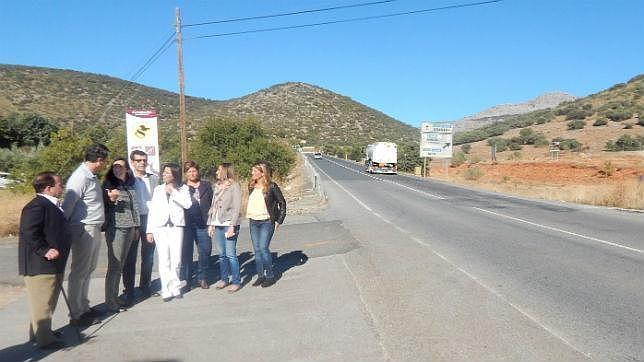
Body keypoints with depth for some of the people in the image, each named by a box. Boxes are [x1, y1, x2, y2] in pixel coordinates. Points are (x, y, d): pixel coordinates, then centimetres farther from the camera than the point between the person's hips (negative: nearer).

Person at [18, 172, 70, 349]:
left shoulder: (51, 205, 14)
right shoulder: (36, 206, -19)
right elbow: (29, 233, -26)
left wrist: (58, 251, 22)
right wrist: (44, 251, -26)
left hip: (53, 264, 10)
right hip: (40, 265, -10)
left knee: (49, 300, 20)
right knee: (42, 302, 0)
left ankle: (40, 332, 34)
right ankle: (44, 339, 11)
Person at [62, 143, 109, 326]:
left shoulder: (91, 176, 11)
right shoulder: (80, 177, -19)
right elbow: (67, 205, -19)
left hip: (94, 229, 10)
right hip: (84, 230, -10)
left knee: (88, 270, 17)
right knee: (79, 273, 0)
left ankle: (84, 307, 30)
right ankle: (76, 315, 10)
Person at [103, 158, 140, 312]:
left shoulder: (130, 186, 13)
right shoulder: (109, 184, -3)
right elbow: (104, 207, -3)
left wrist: (136, 227, 19)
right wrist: (111, 200, -23)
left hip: (129, 229, 6)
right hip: (115, 228, -6)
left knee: (120, 265, 10)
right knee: (114, 265, -5)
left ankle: (115, 297, 18)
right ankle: (110, 301, 2)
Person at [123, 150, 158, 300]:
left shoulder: (154, 178, 9)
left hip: (150, 219, 3)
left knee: (148, 256, 10)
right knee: (130, 257, 2)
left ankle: (145, 285, 23)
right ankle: (129, 290, 11)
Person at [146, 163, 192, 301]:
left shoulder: (183, 188, 8)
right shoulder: (158, 189, 13)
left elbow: (187, 204, -9)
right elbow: (152, 210, 12)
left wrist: (173, 191, -9)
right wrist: (149, 230, 8)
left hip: (176, 226, -1)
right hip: (159, 226, 1)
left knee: (176, 260, -2)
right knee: (164, 260, -3)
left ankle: (173, 287, 15)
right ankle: (167, 290, 4)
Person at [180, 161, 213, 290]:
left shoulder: (206, 185, 13)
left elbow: (212, 203, 10)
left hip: (202, 224, 2)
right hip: (186, 224, -1)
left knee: (205, 250, 1)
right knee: (186, 252, 2)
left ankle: (202, 278, 15)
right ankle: (185, 279, 12)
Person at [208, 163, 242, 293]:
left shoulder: (234, 186, -3)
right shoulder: (218, 186, 17)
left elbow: (236, 207, -9)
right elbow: (213, 206, 18)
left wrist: (232, 226, -15)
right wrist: (210, 224, 11)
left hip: (229, 224, -6)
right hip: (217, 225, 6)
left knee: (230, 254, -6)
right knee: (222, 254, 9)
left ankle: (236, 281, 1)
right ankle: (224, 278, 20)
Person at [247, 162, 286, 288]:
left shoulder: (272, 186, -8)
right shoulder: (251, 187, 8)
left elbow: (282, 202, -3)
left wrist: (279, 221, -5)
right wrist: (249, 217, 14)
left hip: (266, 222, -6)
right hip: (253, 222, 6)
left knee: (263, 248, -10)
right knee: (257, 249, 6)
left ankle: (270, 276, 3)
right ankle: (260, 275, 16)